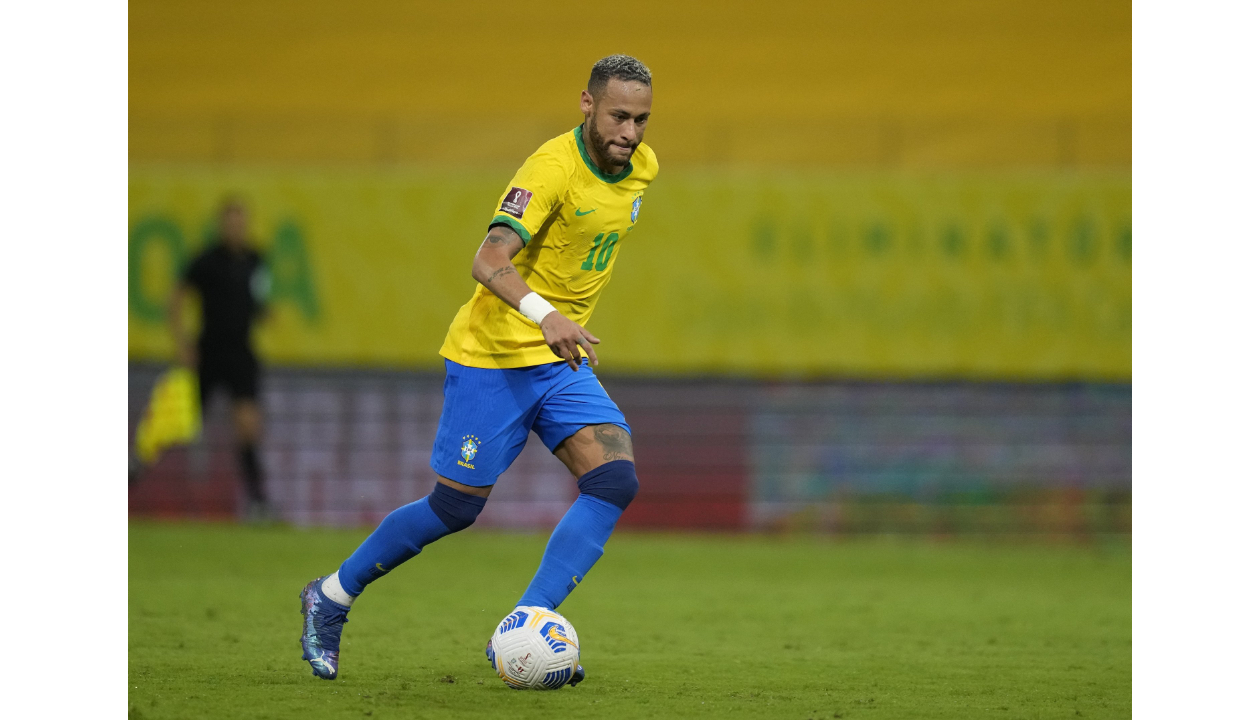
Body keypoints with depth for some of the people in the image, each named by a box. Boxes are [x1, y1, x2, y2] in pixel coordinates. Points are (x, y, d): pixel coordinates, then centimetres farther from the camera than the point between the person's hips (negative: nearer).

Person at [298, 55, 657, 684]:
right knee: (456, 506, -2)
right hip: (494, 355, -7)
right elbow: (489, 260, -34)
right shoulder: (554, 166, -22)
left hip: (563, 360, 7)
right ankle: (331, 597, 21)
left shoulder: (641, 167, 3)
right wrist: (544, 314, -50)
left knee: (615, 479, -15)